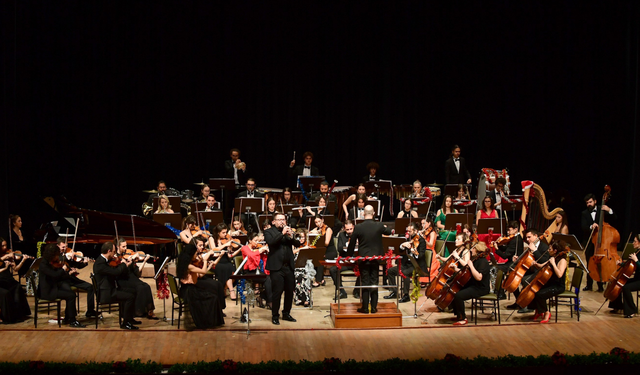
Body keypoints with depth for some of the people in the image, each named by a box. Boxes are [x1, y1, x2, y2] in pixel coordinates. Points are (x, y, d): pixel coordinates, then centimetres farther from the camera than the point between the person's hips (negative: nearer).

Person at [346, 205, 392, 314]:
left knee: (365, 283, 4)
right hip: (375, 258, 1)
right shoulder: (379, 226, -8)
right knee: (374, 283, 8)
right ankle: (374, 307, 9)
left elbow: (352, 244, -3)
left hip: (363, 258, -1)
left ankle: (365, 308, 5)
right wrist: (385, 227, 37)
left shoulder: (358, 227, -11)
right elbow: (389, 232, 13)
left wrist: (349, 256, 11)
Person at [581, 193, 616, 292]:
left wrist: (609, 211, -25)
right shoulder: (585, 213, 6)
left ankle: (600, 285, 9)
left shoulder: (602, 210, 0)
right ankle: (589, 285, 21)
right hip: (590, 242, 3)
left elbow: (614, 219, -8)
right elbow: (583, 227, -8)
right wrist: (591, 227, -29)